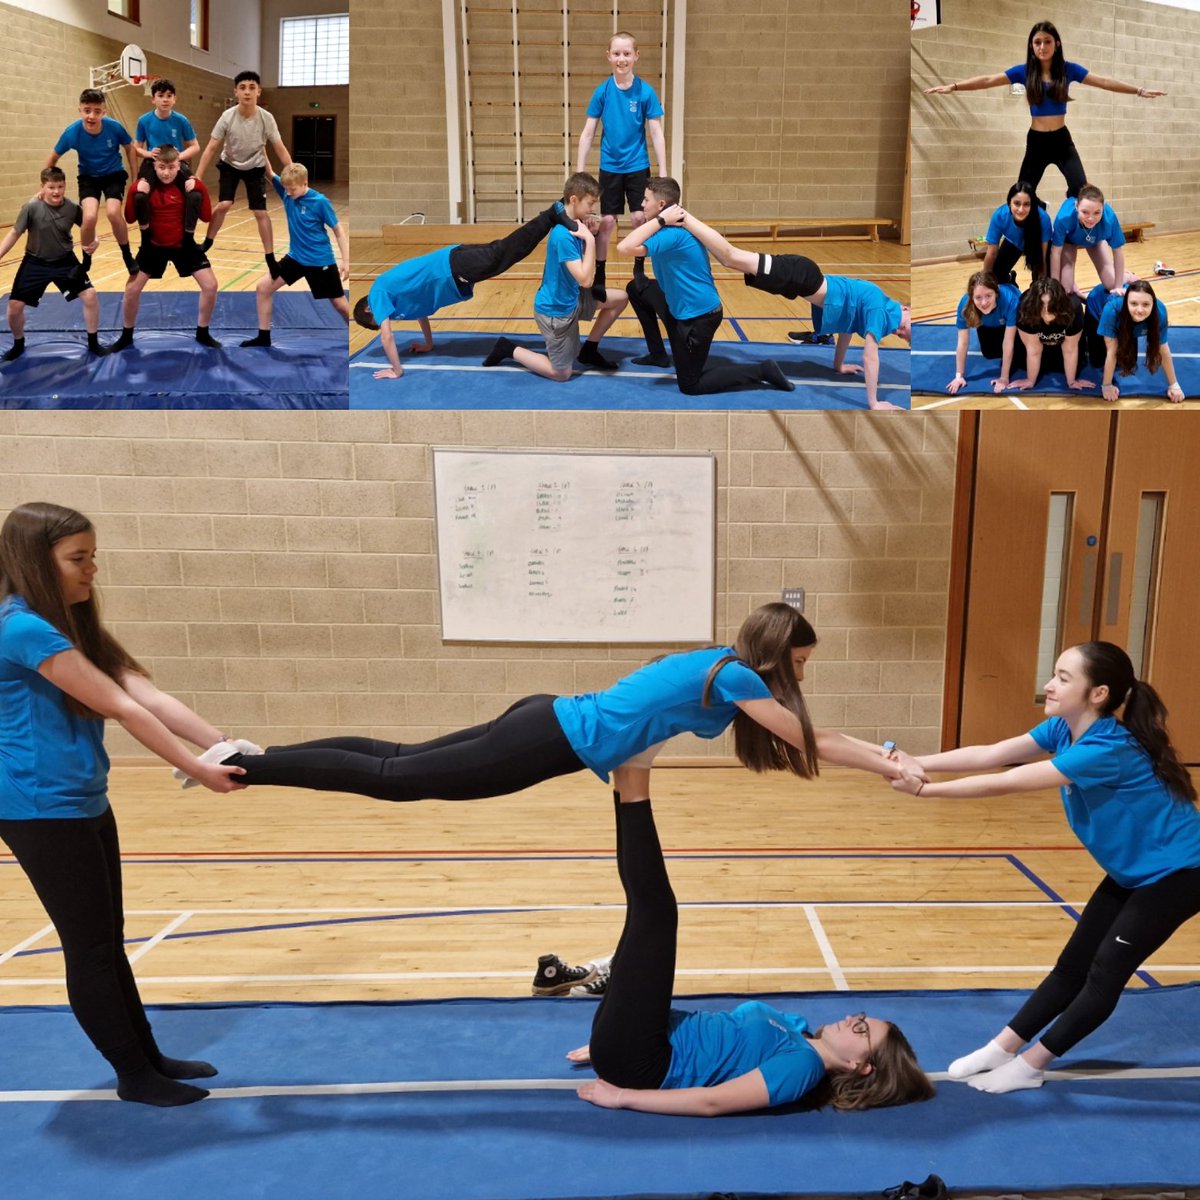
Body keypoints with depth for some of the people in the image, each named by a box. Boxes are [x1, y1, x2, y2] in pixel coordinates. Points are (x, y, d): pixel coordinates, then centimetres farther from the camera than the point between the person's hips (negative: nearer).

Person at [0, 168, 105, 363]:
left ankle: (93, 343, 9)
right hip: (35, 263, -1)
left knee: (90, 295, -10)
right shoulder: (31, 207, -20)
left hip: (65, 261, 1)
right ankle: (18, 345, 25)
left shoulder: (73, 208, -14)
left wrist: (94, 241, -18)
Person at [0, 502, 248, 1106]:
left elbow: (149, 696, -1)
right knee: (90, 947, 3)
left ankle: (148, 1057, 30)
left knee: (107, 941, 17)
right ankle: (133, 1075, 16)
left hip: (83, 803, 9)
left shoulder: (74, 627, 9)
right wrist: (197, 770, -20)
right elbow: (122, 708, -22)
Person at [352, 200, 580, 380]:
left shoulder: (378, 295, 3)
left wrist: (396, 370, 3)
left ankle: (553, 215, -28)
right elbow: (421, 306, 40)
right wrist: (428, 344, 44)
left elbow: (387, 336, -5)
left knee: (502, 254, -18)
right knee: (511, 250, 0)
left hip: (452, 269, -7)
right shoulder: (390, 289, 27)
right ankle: (554, 213, -6)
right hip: (454, 263, 7)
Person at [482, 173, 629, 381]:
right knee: (562, 374, 3)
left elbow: (588, 268, 8)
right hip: (556, 308, -9)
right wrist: (590, 240, -31)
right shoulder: (563, 234, -29)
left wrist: (589, 234, -6)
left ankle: (589, 350, 20)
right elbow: (585, 280, -32)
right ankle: (508, 349, 16)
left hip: (571, 297, 9)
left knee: (620, 299, 8)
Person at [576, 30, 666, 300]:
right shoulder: (602, 92, -5)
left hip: (638, 167, -1)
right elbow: (588, 133, -1)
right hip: (610, 167, 1)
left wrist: (663, 173, -9)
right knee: (606, 221, 3)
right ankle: (598, 278, 14)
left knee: (640, 219, -3)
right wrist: (579, 171, -4)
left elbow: (656, 133, -6)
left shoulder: (646, 92, -8)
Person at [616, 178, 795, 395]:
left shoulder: (673, 233, -27)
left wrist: (660, 220, -31)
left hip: (699, 315, -10)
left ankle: (761, 371, 3)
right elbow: (637, 249, 6)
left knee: (690, 385, 4)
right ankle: (657, 353, 27)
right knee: (637, 289, 17)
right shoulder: (673, 226, 4)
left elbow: (624, 248, -36)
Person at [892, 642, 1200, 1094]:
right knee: (1073, 965, 9)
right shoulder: (1064, 729, -8)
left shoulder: (1107, 749, -34)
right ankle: (1001, 1049, 13)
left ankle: (1030, 1066, 8)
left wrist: (923, 789, -35)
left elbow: (1005, 783, -36)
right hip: (1133, 871, 8)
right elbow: (988, 754, -16)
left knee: (1104, 974, -2)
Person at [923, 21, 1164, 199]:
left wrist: (1139, 90, -7)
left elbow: (1104, 82, -1)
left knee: (1080, 189, -19)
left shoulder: (1068, 69, -1)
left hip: (1062, 140, 0)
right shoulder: (1024, 71, -2)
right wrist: (952, 87, -19)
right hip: (1036, 142, 1)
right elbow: (987, 80, -9)